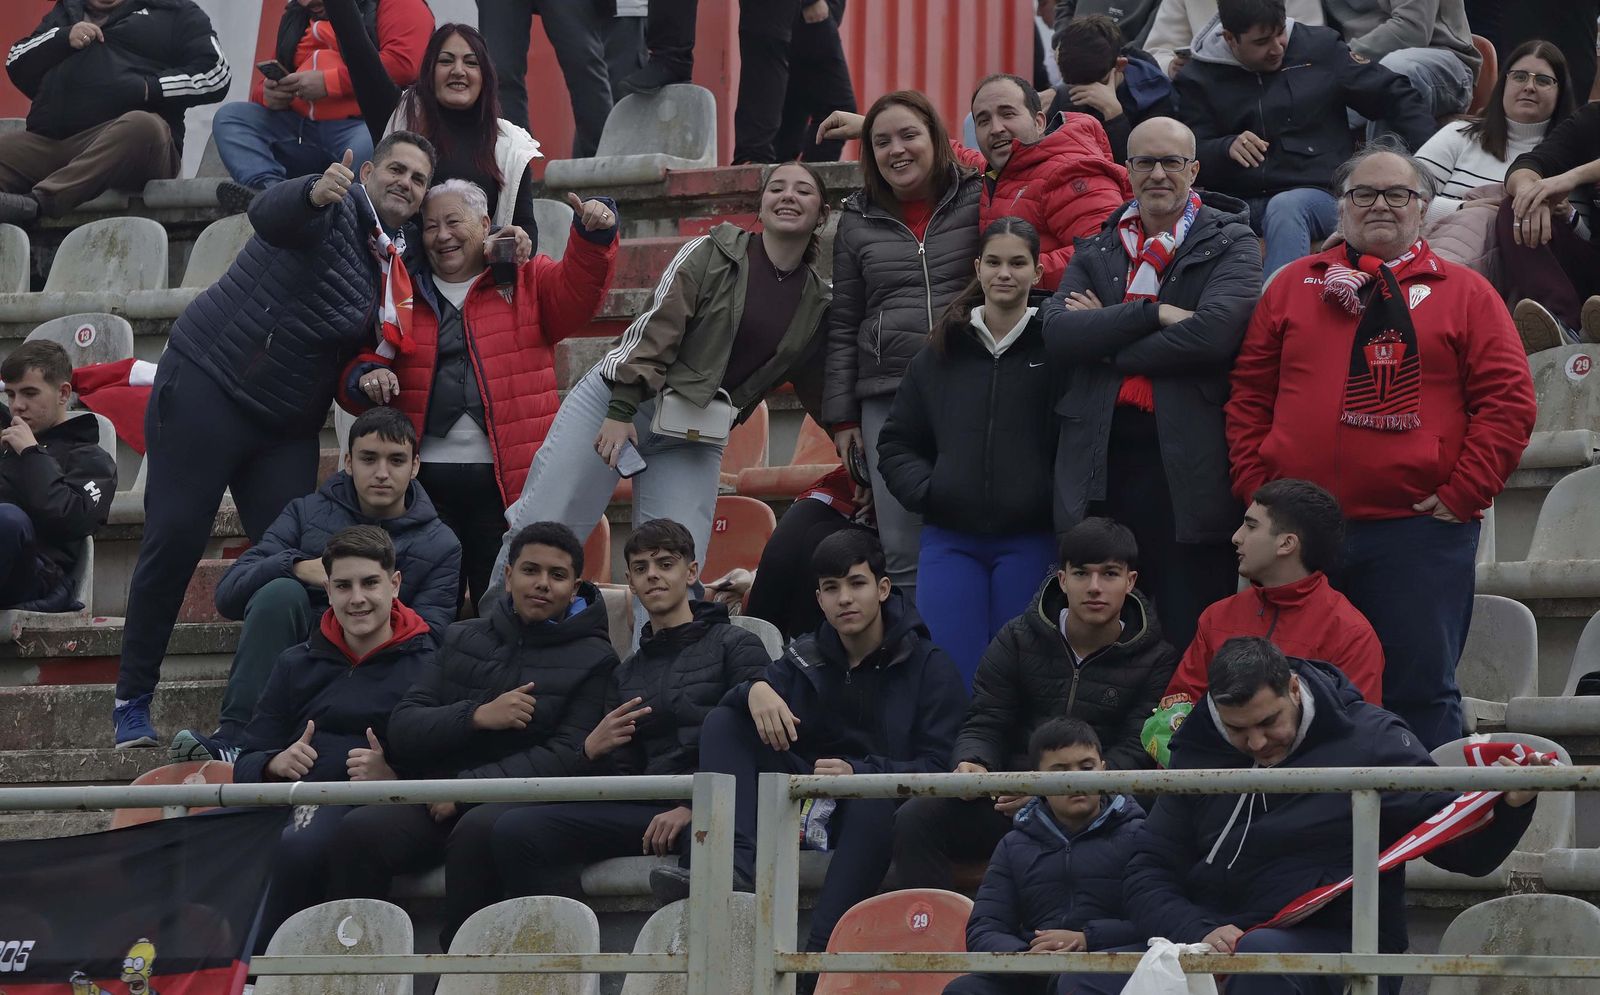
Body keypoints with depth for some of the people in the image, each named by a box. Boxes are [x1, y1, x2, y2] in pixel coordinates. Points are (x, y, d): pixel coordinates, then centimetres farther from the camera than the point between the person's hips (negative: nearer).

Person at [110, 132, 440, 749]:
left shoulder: (395, 266, 13)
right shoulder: (340, 208, -11)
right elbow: (270, 215, -34)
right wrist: (315, 194, -57)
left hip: (285, 425, 7)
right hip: (207, 389, -7)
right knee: (174, 539, -7)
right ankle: (132, 702, -1)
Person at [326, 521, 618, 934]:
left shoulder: (593, 659, 9)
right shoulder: (463, 639, 22)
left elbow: (569, 757, -5)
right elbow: (402, 730, 11)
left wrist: (467, 787, -12)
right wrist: (477, 716, -8)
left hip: (522, 802, -4)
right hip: (438, 798, 4)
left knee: (478, 829, -38)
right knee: (358, 831, -26)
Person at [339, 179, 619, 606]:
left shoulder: (528, 282, 11)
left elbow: (577, 290, -8)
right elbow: (357, 365, 16)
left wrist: (594, 234, -26)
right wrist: (368, 378, -8)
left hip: (506, 482, -2)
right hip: (424, 483, 2)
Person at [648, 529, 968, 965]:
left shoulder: (929, 666, -1)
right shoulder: (806, 658, 13)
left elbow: (936, 766, -12)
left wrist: (858, 774, -27)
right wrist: (756, 691, -27)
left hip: (877, 813, -5)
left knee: (876, 795, -40)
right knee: (724, 722, -10)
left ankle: (821, 950, -48)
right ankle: (737, 867, -34)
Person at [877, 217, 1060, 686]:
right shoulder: (941, 352, 12)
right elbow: (896, 442, 17)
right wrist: (923, 490, 1)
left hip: (1029, 542, -3)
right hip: (950, 540, 3)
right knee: (953, 678, -5)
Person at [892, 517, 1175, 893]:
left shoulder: (1156, 660, 2)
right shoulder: (1019, 639, 10)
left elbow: (1136, 753, -8)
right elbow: (984, 724, 8)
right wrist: (974, 764, -19)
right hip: (1007, 801, 3)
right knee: (916, 819, -21)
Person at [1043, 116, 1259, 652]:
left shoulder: (1229, 243, 4)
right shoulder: (1098, 250, 16)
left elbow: (1214, 331, -14)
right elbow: (1057, 331, -1)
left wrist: (1105, 338, -5)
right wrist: (1152, 314, -12)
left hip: (1187, 464, -4)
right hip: (1102, 461, 4)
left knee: (1191, 638, -2)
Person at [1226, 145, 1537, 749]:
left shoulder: (1464, 295, 6)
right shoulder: (1293, 287, 14)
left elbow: (1509, 402, 0)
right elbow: (1249, 393, 12)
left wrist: (1461, 495, -8)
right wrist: (1255, 485, 1)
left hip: (1419, 528, -2)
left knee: (1420, 693, -1)